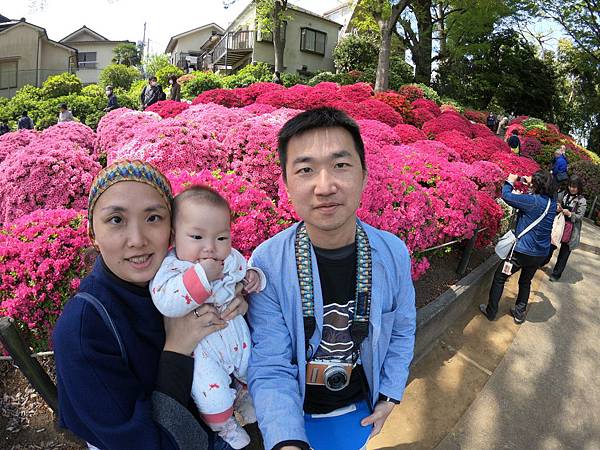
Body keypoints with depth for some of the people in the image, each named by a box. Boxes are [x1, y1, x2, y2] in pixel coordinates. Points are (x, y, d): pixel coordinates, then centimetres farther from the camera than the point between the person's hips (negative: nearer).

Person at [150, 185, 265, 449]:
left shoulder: (232, 258, -8)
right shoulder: (170, 266, -23)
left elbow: (243, 274, 13)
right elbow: (167, 304, -39)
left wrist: (254, 278, -11)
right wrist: (201, 275, -44)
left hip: (237, 335, 5)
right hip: (201, 349, -5)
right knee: (212, 391, -9)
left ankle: (246, 398, 54)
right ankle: (224, 426, 27)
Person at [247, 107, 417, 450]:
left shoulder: (393, 252, -18)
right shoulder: (266, 263, -26)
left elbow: (402, 331, -1)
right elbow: (270, 368, -23)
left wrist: (391, 395, 2)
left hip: (362, 407, 3)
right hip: (296, 414, -2)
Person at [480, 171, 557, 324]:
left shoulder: (533, 201, -23)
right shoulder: (552, 202, -1)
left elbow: (506, 196, -22)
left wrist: (510, 181, -5)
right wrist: (530, 182, 17)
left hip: (523, 251, -7)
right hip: (541, 254, 7)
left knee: (499, 277, 9)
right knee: (525, 282, 25)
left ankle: (491, 311, 17)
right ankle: (520, 312, 33)